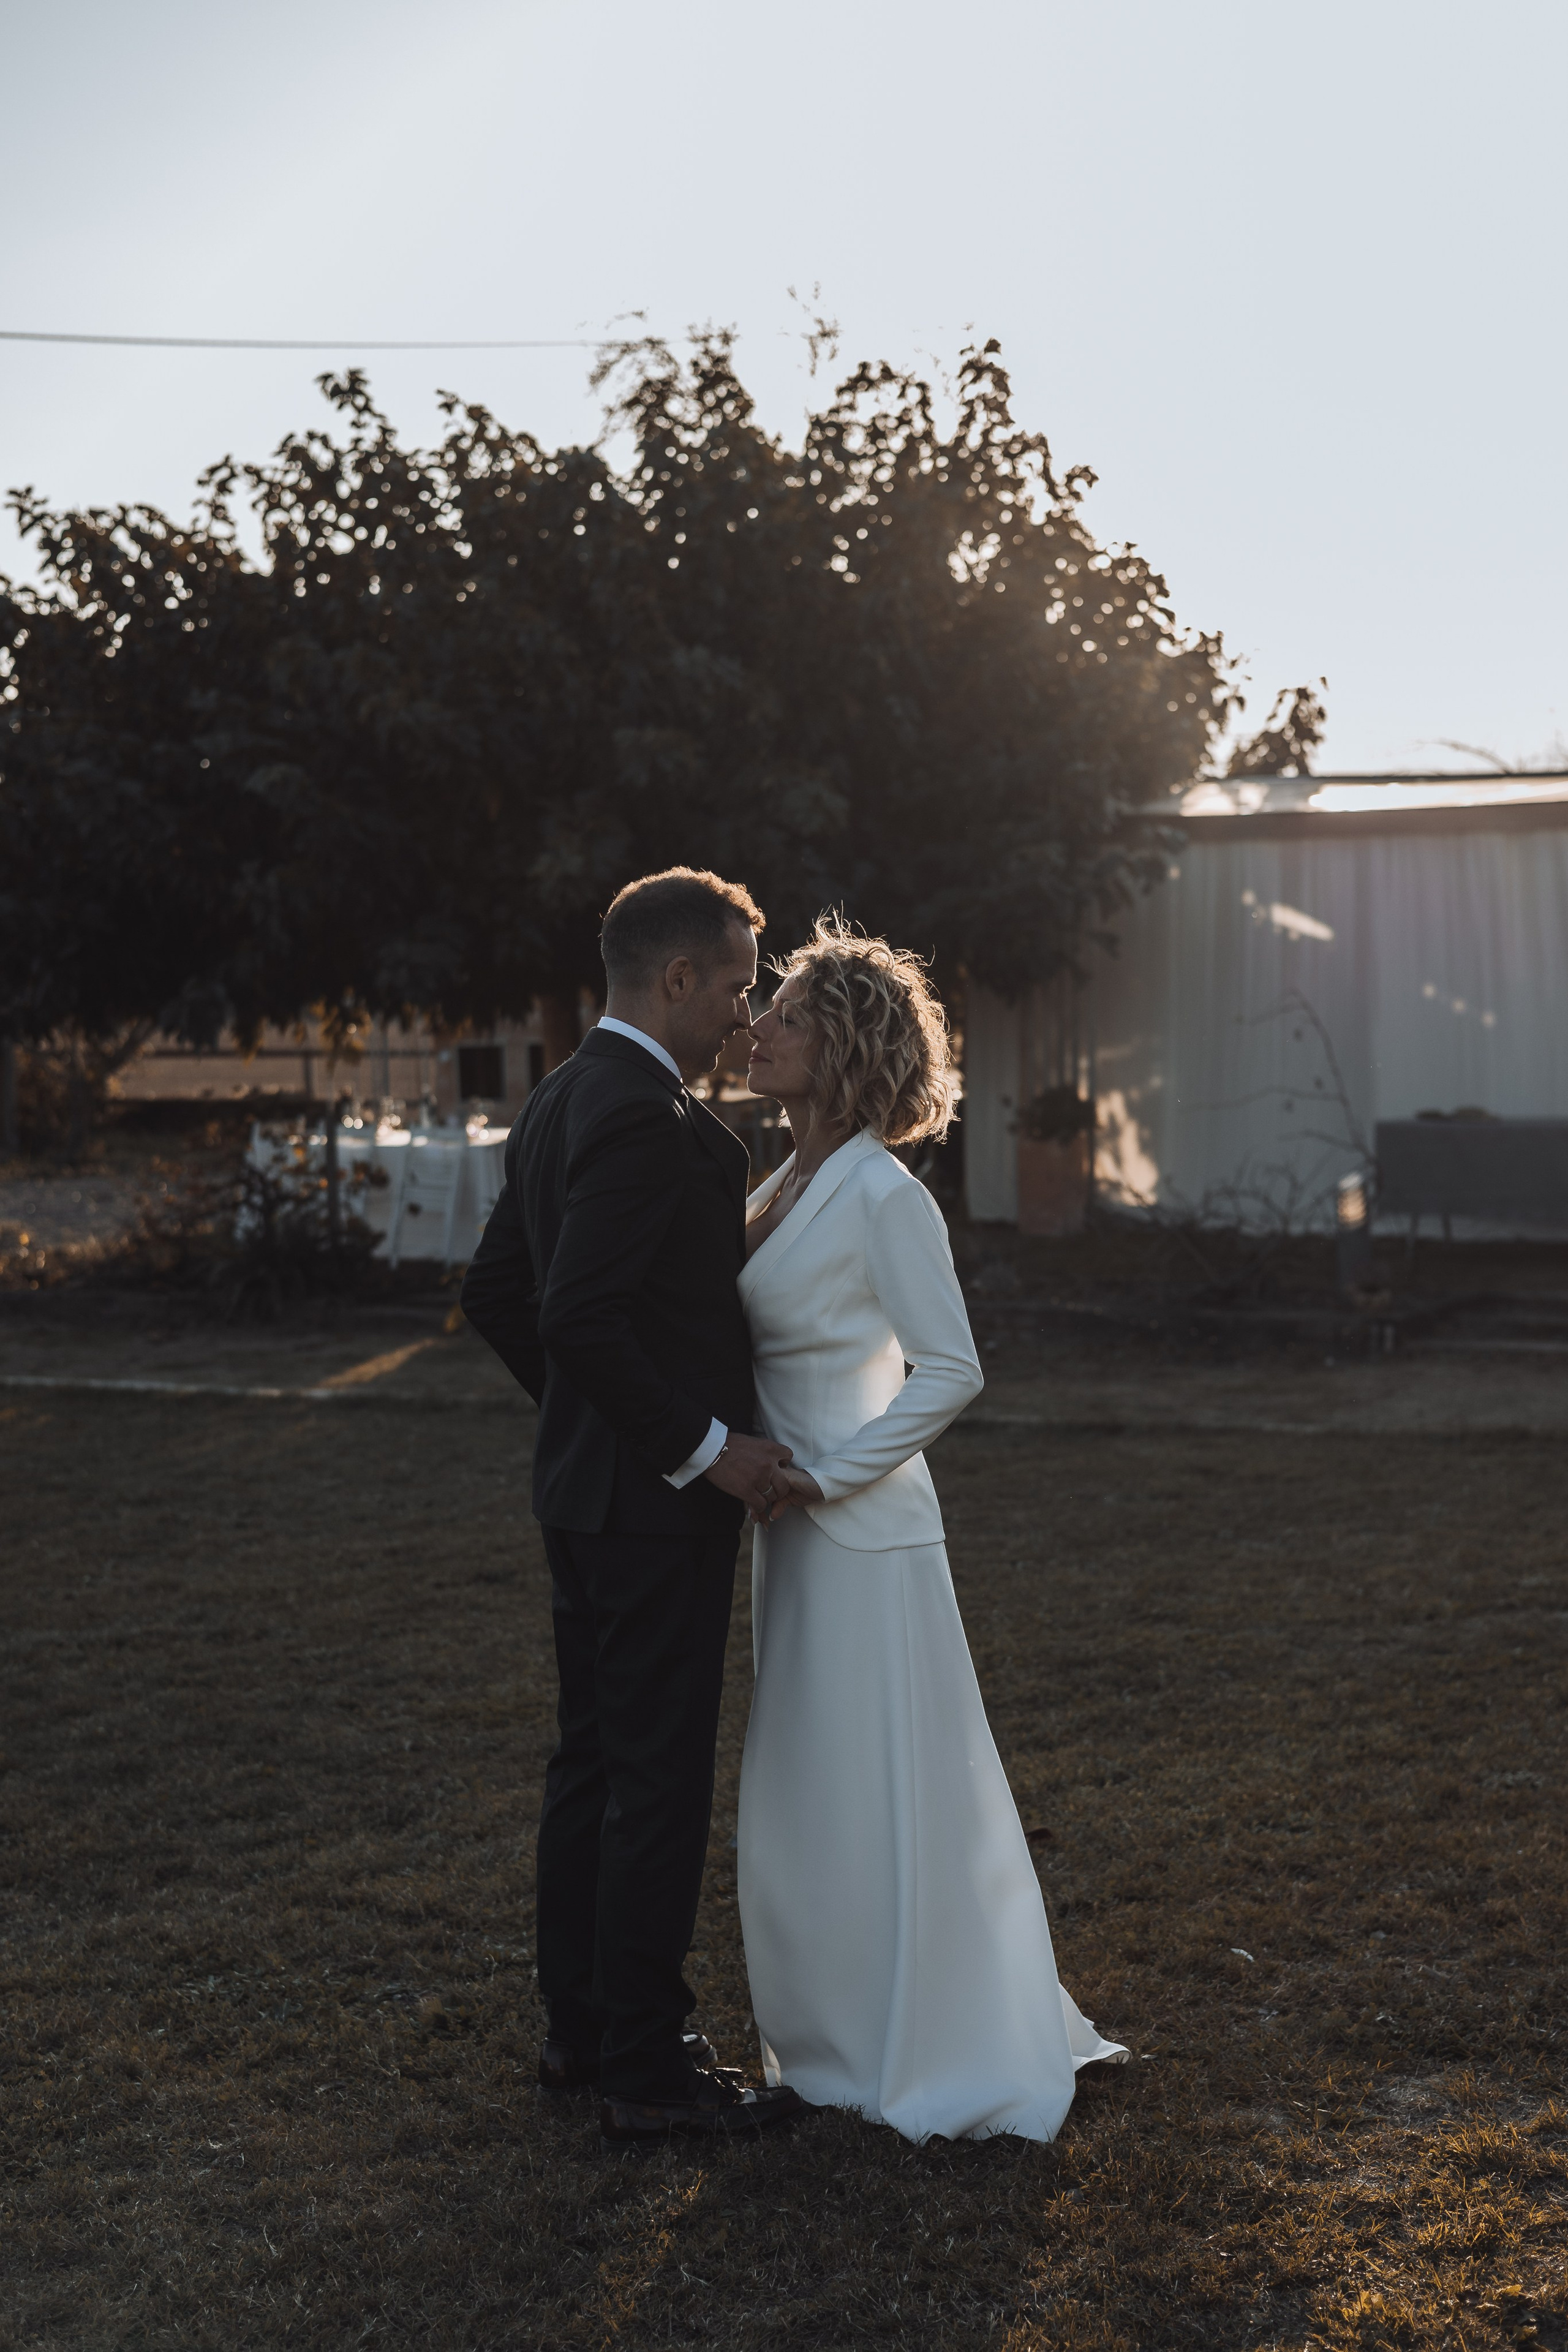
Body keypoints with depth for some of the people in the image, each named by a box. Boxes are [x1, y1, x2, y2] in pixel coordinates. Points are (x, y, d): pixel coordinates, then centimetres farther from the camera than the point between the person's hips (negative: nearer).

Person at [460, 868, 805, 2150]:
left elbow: (496, 1291, 17)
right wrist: (701, 1449, -19)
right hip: (656, 1503, -10)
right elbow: (584, 1315, -27)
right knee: (660, 1780, -2)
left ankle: (583, 2029, 28)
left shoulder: (565, 1099, 12)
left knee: (595, 1763, 17)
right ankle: (648, 2071, 7)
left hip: (593, 1484, 10)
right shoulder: (648, 1118, -19)